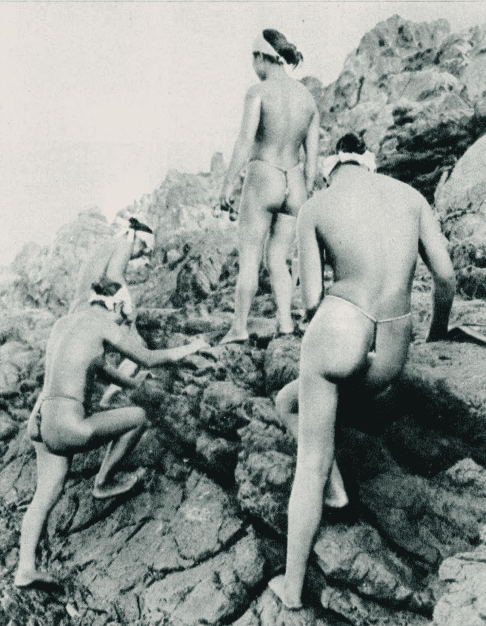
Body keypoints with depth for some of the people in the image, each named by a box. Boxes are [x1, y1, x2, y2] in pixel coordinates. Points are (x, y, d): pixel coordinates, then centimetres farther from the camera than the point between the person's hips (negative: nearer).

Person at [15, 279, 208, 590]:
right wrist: (190, 348, 21)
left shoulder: (64, 322, 19)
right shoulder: (104, 323, -6)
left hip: (40, 422, 9)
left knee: (47, 494, 16)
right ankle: (104, 483, 23)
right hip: (66, 427, -9)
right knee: (138, 417, 9)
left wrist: (134, 384, 46)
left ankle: (26, 569, 13)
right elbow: (148, 358, 4)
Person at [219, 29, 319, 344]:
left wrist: (228, 183, -14)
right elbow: (312, 155, 9)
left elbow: (245, 141, -18)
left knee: (249, 259, 5)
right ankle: (286, 323, 5)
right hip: (294, 185, 5)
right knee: (278, 260, 13)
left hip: (263, 179, -5)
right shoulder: (308, 97, 9)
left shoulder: (258, 92, -8)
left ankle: (239, 327, 8)